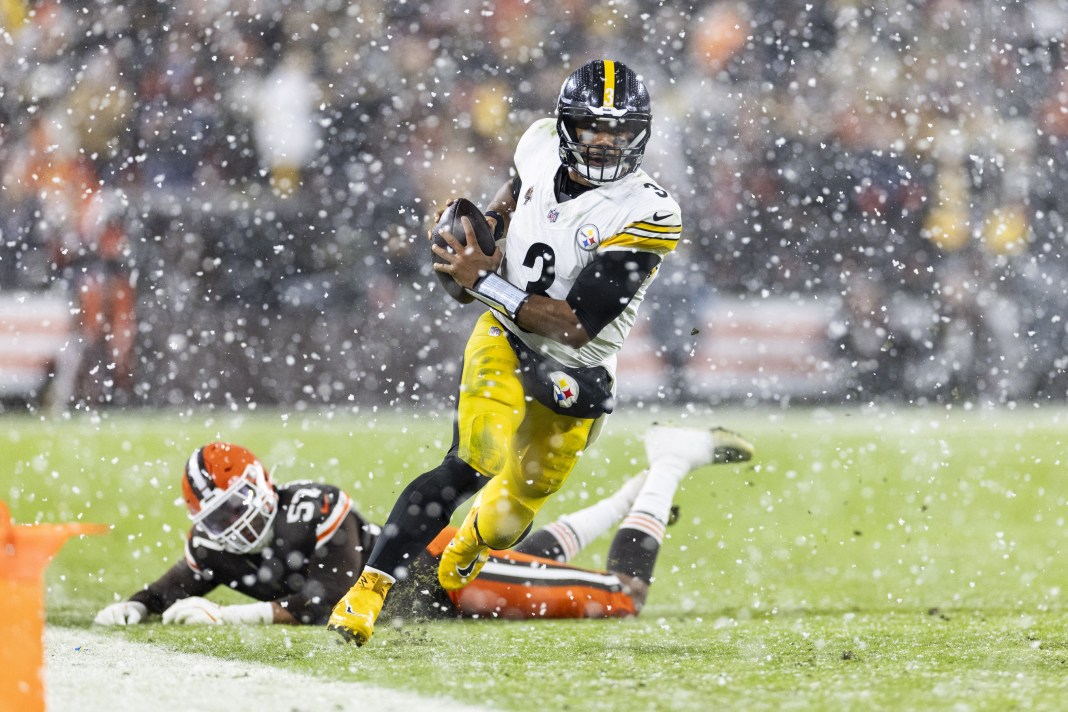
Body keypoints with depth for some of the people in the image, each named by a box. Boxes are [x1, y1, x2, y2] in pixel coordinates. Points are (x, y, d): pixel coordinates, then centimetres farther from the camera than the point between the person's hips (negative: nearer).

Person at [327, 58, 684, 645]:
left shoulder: (645, 215, -22)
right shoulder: (543, 146, -7)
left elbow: (577, 325, -25)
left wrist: (484, 282, -22)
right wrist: (488, 223, 0)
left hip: (575, 373, -1)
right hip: (505, 338, 1)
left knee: (518, 503, 4)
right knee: (479, 460, -25)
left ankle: (467, 550, 43)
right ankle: (370, 586, -21)